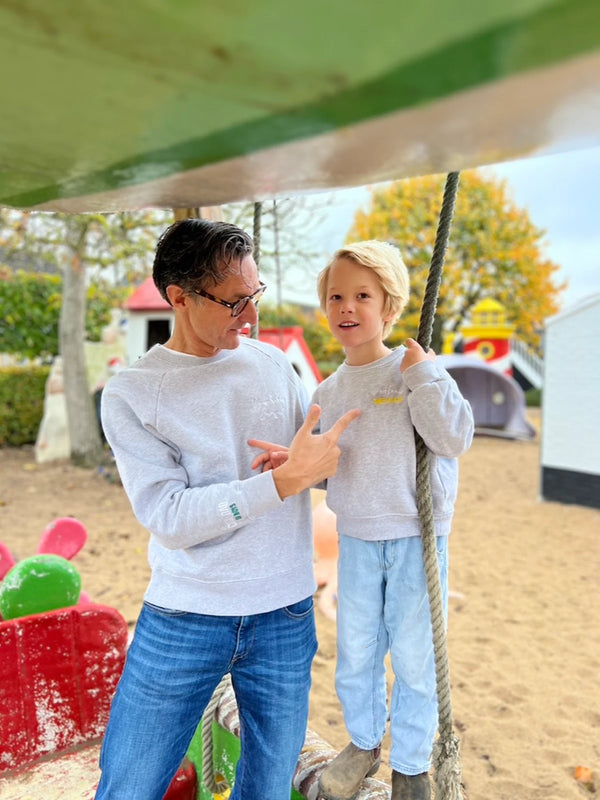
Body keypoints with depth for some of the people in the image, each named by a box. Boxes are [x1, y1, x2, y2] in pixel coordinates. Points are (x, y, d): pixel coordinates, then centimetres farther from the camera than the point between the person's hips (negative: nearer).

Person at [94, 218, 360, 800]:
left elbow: (319, 461, 13)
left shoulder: (272, 364, 3)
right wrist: (285, 478, -23)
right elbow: (169, 517, -17)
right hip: (181, 620, -2)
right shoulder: (130, 393, -8)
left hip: (284, 619, 3)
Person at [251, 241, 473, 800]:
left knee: (413, 658, 9)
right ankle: (363, 743, 45)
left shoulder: (416, 372, -10)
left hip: (417, 541, -4)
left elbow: (455, 439, -19)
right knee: (355, 654, 17)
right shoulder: (328, 392, 3)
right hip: (355, 539, 4)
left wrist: (424, 372, -25)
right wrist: (292, 462, -9)